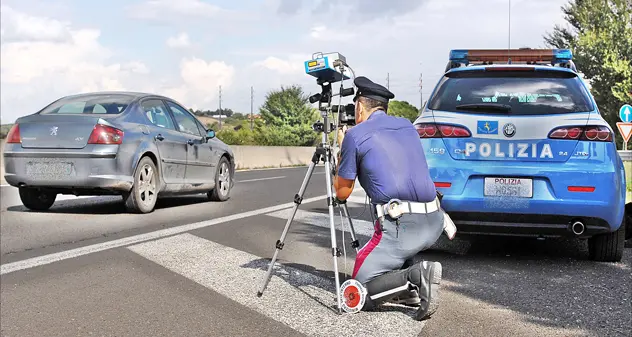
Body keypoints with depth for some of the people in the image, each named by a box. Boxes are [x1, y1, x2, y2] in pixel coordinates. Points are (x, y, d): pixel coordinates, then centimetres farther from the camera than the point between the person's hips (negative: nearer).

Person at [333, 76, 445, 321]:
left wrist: (342, 150, 23)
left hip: (401, 226, -6)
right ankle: (411, 287, 18)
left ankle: (415, 275, -16)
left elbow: (342, 192, 10)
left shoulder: (355, 135, 1)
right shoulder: (407, 126, 19)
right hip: (433, 222, 6)